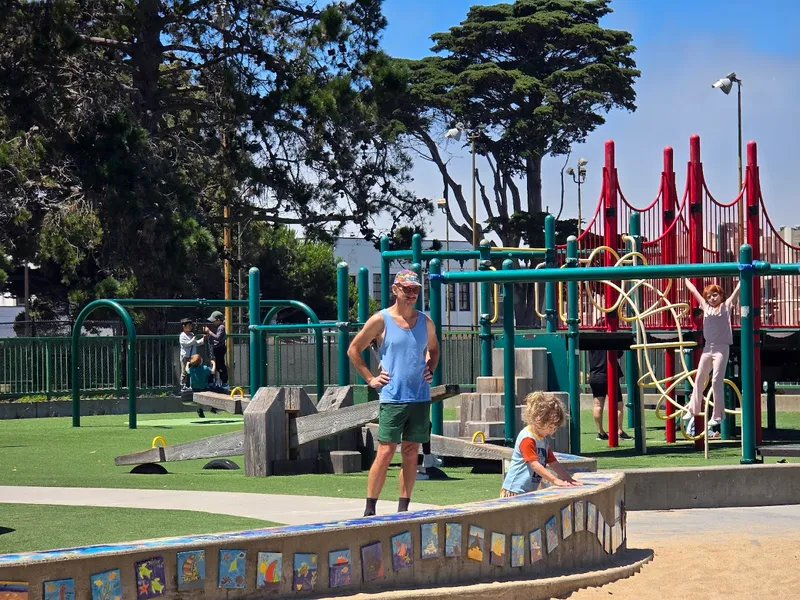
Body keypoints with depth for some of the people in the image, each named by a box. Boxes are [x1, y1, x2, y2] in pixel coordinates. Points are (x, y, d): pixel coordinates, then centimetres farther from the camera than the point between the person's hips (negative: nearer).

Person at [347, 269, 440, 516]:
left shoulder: (425, 321, 10)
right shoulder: (381, 320, -3)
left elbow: (433, 348, 29)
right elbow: (353, 350, 4)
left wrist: (430, 369, 11)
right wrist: (370, 379, -1)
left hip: (420, 397, 4)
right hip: (392, 397, -4)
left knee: (411, 454, 6)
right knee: (385, 452, -8)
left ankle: (403, 509, 12)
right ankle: (369, 509, -2)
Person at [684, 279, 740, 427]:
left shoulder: (726, 306, 0)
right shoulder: (706, 307, 10)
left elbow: (737, 289, -5)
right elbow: (693, 290, 18)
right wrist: (685, 278, 23)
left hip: (722, 348, -5)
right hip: (708, 347, 5)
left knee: (717, 380, -8)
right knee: (699, 378, 13)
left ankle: (718, 414, -3)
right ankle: (694, 409, 27)